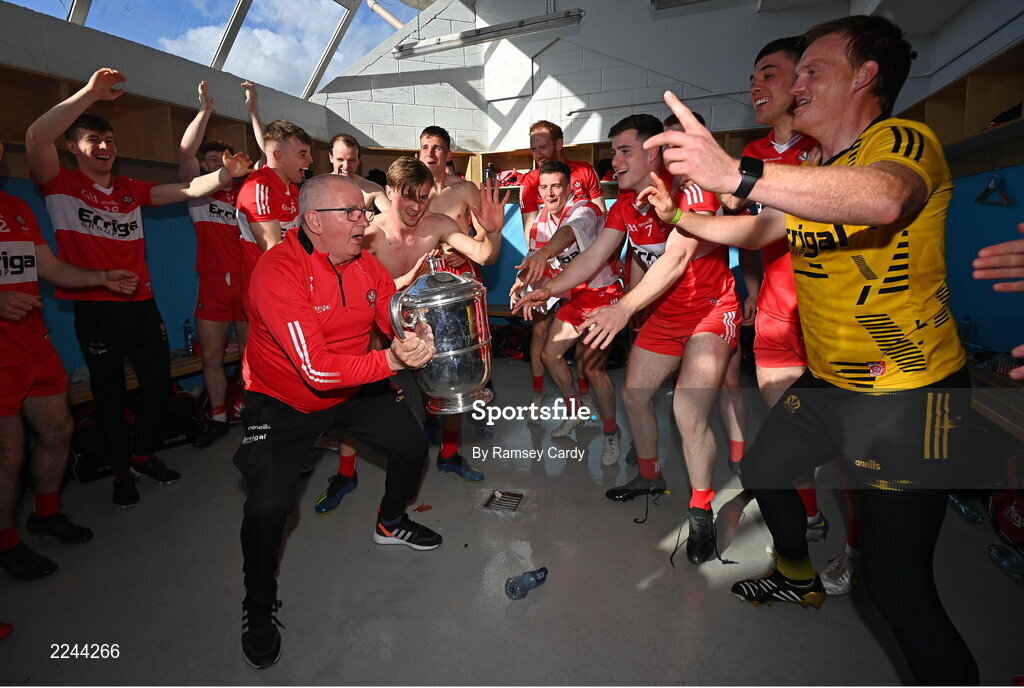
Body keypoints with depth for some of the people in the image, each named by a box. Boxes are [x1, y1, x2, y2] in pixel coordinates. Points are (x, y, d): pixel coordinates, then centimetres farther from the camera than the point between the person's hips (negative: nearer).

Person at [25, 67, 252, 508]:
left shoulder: (131, 190, 12)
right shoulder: (60, 185, -1)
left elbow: (189, 190, 4)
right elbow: (36, 137, -19)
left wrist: (225, 174, -14)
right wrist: (90, 92, -23)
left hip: (141, 305, 4)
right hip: (95, 310, -4)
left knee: (158, 384, 10)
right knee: (109, 393, 8)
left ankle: (144, 452, 32)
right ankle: (122, 469, 26)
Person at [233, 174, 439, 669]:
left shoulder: (365, 262, -8)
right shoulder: (279, 272, -29)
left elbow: (398, 321, -4)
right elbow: (317, 369, -36)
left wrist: (417, 337, -28)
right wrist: (392, 361, -46)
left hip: (353, 389, 6)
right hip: (283, 401, -6)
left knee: (412, 447, 8)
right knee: (269, 505, -16)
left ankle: (390, 522, 40)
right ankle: (259, 605, 15)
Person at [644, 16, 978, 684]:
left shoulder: (902, 140, -17)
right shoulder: (812, 175, 11)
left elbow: (882, 199, -40)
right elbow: (754, 232, 23)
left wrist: (736, 173, -50)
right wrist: (680, 217, 13)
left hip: (908, 395, -9)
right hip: (827, 381, 9)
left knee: (897, 584, -8)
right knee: (763, 471, 24)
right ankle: (800, 577, 51)